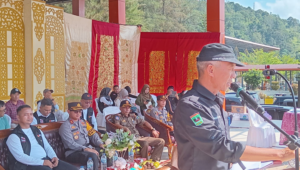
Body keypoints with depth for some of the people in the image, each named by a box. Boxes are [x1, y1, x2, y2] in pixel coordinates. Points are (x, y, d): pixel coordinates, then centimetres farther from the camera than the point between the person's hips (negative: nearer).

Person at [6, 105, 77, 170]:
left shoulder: (37, 131, 19)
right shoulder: (14, 136, -4)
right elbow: (20, 157, -15)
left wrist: (54, 157, -3)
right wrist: (42, 162, -21)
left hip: (47, 159, 7)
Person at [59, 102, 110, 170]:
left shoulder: (84, 122, 17)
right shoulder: (65, 126, -5)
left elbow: (93, 134, 14)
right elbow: (70, 144, -16)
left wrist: (101, 144, -7)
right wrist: (86, 149, -24)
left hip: (89, 148, 7)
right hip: (73, 153, -6)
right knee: (93, 156, -34)